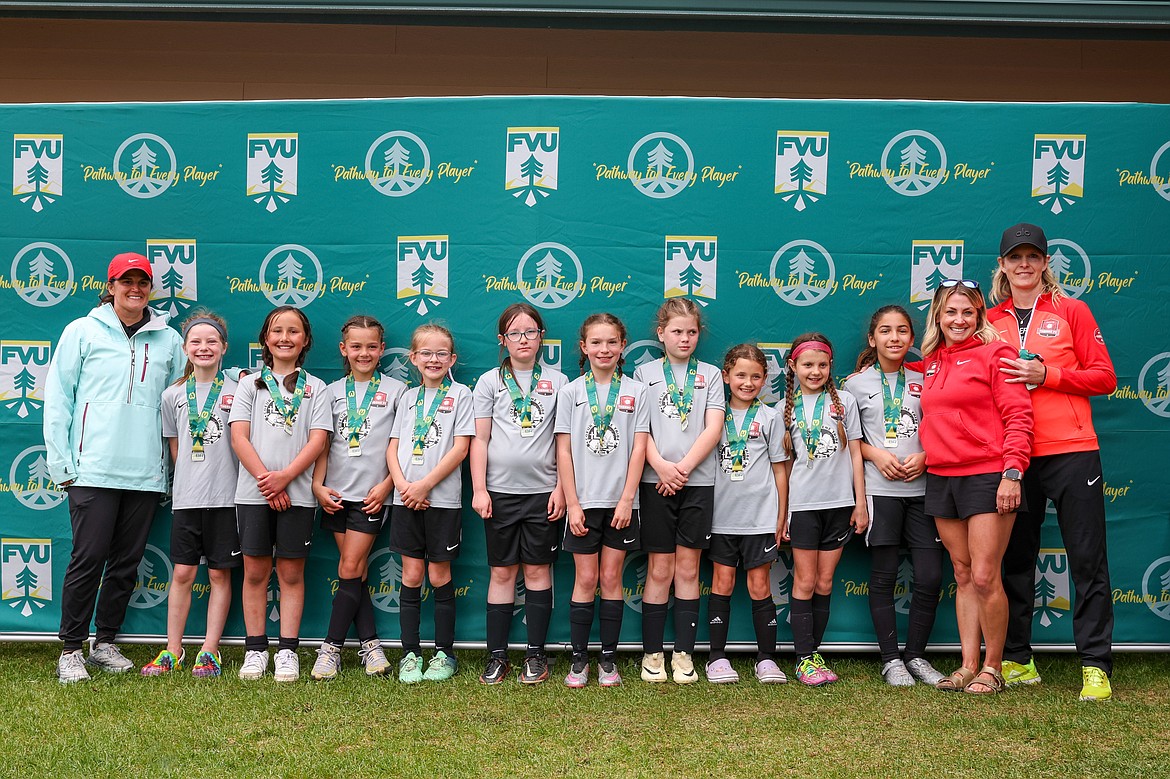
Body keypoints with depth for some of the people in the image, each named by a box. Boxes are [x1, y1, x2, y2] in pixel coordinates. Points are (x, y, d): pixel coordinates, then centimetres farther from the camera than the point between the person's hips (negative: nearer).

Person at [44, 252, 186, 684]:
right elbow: (58, 399, 3)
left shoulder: (168, 339, 11)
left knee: (126, 562, 8)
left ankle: (105, 642, 21)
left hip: (146, 472, 3)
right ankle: (71, 650, 6)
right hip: (93, 470, -3)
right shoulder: (83, 331, 4)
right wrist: (62, 464, -3)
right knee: (88, 558, -4)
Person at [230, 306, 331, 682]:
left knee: (291, 572, 2)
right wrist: (264, 479, -11)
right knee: (255, 571, 3)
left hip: (297, 493, -1)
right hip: (253, 492, 1)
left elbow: (318, 440, -2)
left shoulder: (316, 388, 8)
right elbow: (239, 437, 1)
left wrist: (284, 477, -14)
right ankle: (255, 650, 11)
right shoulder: (250, 384, 10)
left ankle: (287, 652, 8)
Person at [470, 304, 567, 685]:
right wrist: (479, 490, -5)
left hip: (542, 491, 0)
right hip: (500, 491, 0)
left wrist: (561, 488, -2)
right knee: (502, 572, 5)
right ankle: (497, 657, 11)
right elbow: (479, 439, 2)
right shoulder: (490, 381, 5)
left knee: (538, 570, 4)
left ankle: (536, 654, 13)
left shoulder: (557, 381, 6)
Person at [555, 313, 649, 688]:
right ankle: (579, 658, 12)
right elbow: (564, 451, -1)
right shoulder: (571, 392, 2)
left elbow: (638, 449, -1)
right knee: (586, 579, 3)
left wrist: (627, 499, -8)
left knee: (611, 578, 5)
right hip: (584, 501, 0)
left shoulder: (635, 392, 3)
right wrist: (572, 503, -6)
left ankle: (608, 659, 13)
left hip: (620, 502, 0)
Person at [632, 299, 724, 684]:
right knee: (659, 570, 2)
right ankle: (652, 653, 9)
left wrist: (683, 467, -11)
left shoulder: (710, 374, 9)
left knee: (688, 569, 4)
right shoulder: (644, 373, 8)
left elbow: (713, 428, -1)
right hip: (656, 480, -1)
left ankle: (683, 654, 9)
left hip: (698, 481, 1)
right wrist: (662, 466, -15)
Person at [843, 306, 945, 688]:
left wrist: (924, 457, -6)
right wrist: (876, 454, -9)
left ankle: (916, 655, 15)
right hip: (880, 488, -2)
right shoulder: (857, 383, 5)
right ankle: (890, 659, 13)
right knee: (884, 576, 1)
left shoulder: (924, 381, 10)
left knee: (931, 577, -1)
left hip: (922, 486, 2)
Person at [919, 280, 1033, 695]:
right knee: (963, 576, 10)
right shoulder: (930, 362, 14)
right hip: (942, 478, 6)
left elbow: (1018, 417, -10)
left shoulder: (995, 353, -4)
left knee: (984, 577, -7)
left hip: (987, 477, -6)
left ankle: (993, 668, 7)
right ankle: (968, 665, 15)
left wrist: (1012, 473, -16)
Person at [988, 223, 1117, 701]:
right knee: (1014, 560, 9)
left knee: (1087, 559, -1)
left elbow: (1104, 377, -1)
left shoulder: (1071, 311, 4)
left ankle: (1095, 666, 5)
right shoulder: (990, 321, 10)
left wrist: (1047, 375, -12)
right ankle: (1016, 661, 19)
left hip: (1070, 451, -3)